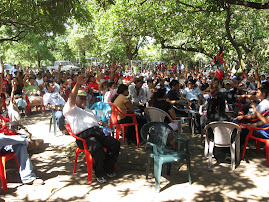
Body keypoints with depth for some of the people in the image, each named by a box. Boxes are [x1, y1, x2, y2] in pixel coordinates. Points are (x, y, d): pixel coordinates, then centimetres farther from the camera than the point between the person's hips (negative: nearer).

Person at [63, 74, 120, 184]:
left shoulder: (88, 111, 36)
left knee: (115, 144, -15)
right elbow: (71, 99, -9)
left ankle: (108, 168, 2)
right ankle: (99, 173, -11)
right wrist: (78, 84, -24)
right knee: (98, 149, -35)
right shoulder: (70, 110, 11)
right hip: (84, 136, -7)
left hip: (98, 132, 7)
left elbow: (97, 120, 37)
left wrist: (101, 123, 11)